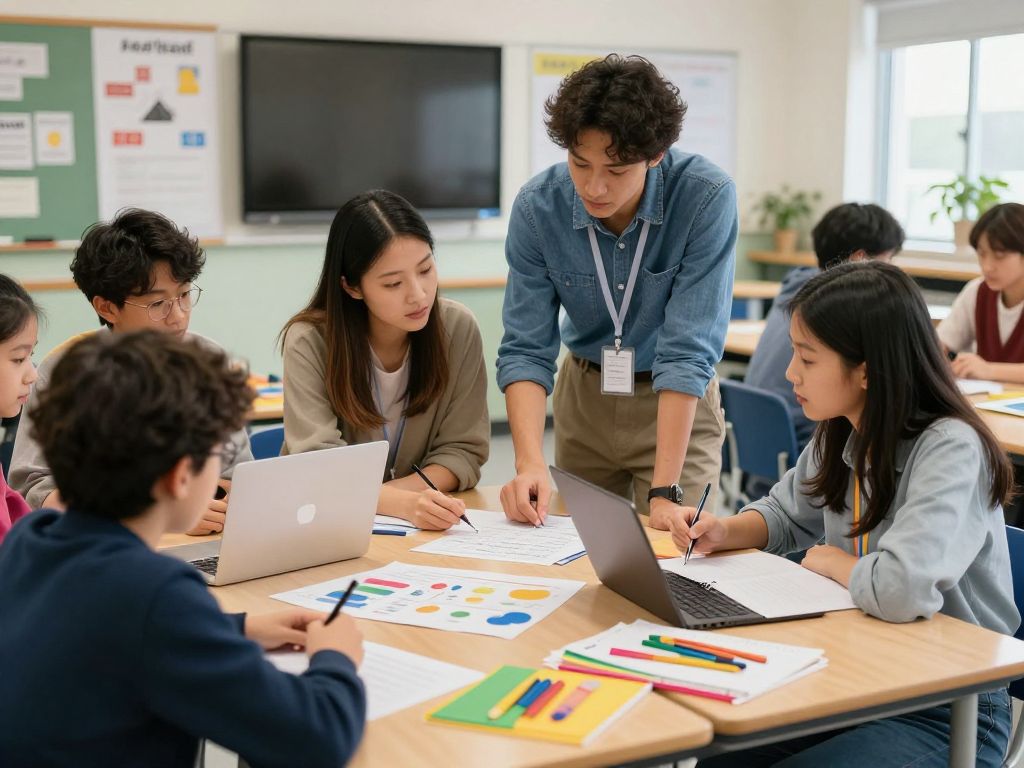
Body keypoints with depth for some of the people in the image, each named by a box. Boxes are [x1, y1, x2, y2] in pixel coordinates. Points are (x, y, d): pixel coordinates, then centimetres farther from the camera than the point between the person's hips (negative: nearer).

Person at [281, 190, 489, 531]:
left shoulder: (458, 328, -8)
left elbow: (463, 449, -4)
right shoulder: (309, 342, -15)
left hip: (426, 532, 2)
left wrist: (378, 494, -19)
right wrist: (403, 503, -38)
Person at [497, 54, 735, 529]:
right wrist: (530, 462, -32)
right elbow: (527, 348, -16)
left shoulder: (707, 199, -26)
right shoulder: (537, 206, -18)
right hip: (584, 395, 3)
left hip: (680, 403, -2)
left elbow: (687, 350, -28)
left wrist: (665, 492, -31)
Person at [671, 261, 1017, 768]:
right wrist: (725, 532, -2)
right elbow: (786, 513, 19)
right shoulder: (840, 435, -1)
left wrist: (828, 560, -16)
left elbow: (901, 590, -38)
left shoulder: (951, 450, -23)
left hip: (950, 713, -6)